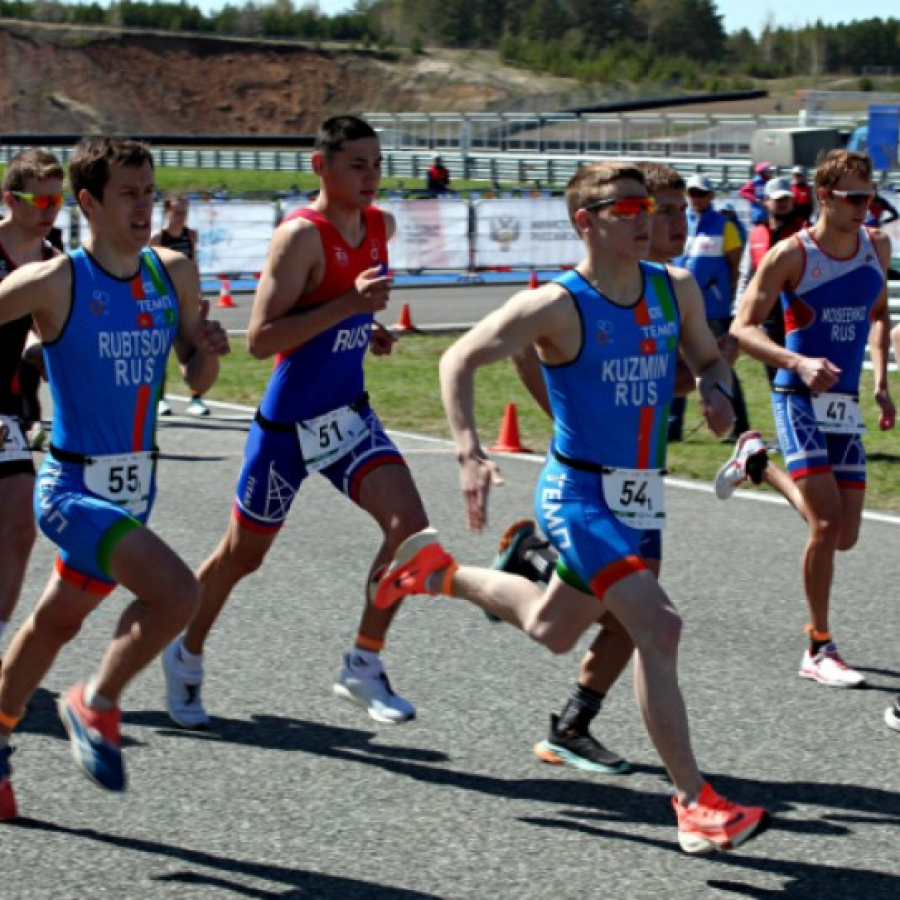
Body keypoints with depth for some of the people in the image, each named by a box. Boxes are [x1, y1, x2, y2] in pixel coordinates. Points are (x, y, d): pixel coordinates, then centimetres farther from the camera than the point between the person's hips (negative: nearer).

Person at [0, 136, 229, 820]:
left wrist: (209, 352, -11)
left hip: (136, 488, 7)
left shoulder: (175, 274, 2)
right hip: (74, 487, -7)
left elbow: (195, 381, 10)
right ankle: (97, 705, 1)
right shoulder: (56, 283, -16)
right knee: (177, 592, -23)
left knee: (57, 621, 21)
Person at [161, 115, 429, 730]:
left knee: (409, 523, -15)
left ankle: (364, 667, -2)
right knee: (243, 556, 11)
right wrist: (348, 304, -31)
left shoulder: (381, 226, 2)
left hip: (349, 415, 6)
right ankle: (187, 657, 38)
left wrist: (365, 328, 7)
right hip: (288, 424, -6)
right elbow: (260, 339, -26)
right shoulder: (301, 235, -20)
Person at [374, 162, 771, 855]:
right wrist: (470, 455, -26)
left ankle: (441, 572, 46)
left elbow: (709, 359, 18)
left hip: (640, 496, 8)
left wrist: (717, 394, -6)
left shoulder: (676, 290, 2)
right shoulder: (557, 307, -16)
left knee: (551, 630, 22)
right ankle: (694, 803, -16)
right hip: (578, 493, -7)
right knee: (658, 626, -22)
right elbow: (459, 361, -13)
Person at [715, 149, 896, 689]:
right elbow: (743, 328, -12)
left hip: (846, 404, 6)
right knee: (827, 524, -17)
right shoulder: (792, 255, -11)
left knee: (845, 537, 6)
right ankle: (820, 650, -1)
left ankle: (759, 463, 31)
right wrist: (799, 364, -28)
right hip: (800, 400, -6)